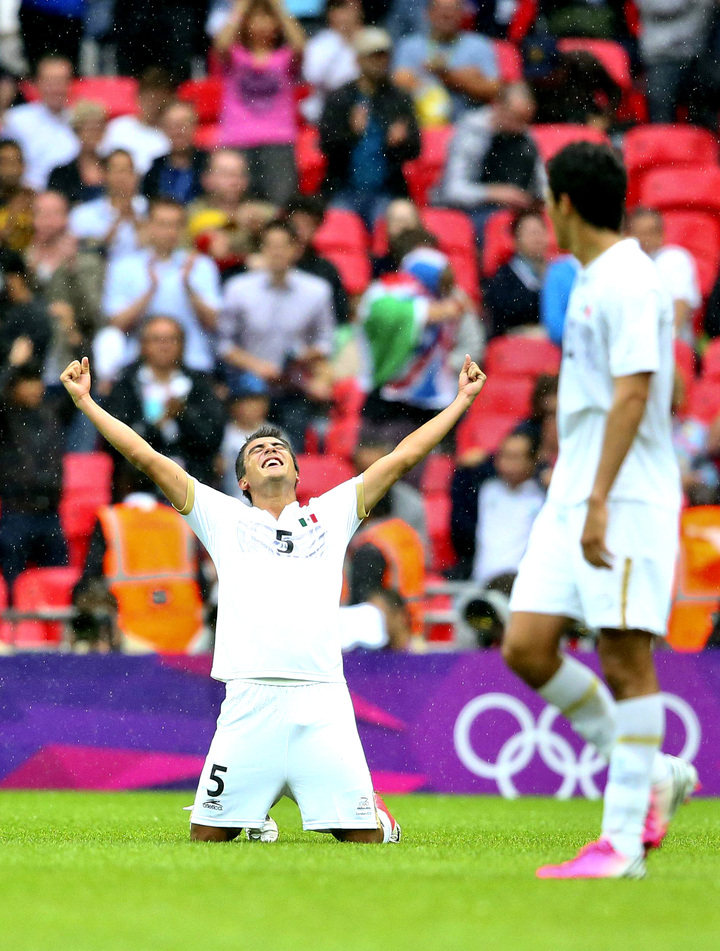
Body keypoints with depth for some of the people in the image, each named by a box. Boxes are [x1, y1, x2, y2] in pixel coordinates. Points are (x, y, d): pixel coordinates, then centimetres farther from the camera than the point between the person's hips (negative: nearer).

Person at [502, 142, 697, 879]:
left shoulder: (629, 281, -12)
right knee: (526, 647, 2)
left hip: (626, 501, -9)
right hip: (573, 497, 9)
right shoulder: (589, 282, 17)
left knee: (625, 661, -7)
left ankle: (622, 841, -6)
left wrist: (599, 501, -23)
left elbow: (632, 395, -19)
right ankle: (652, 773, 13)